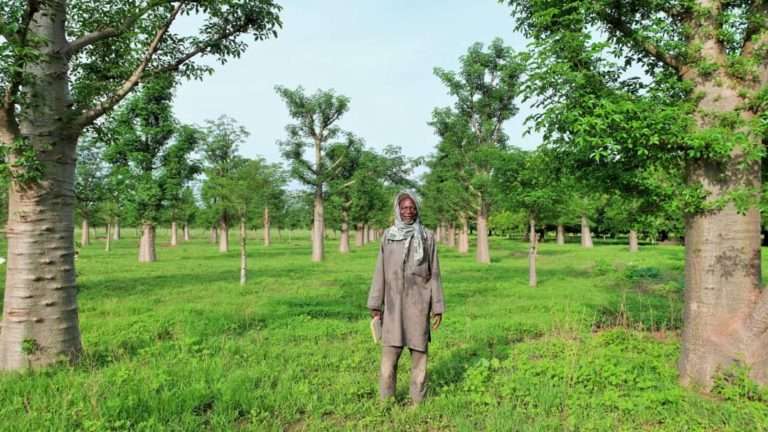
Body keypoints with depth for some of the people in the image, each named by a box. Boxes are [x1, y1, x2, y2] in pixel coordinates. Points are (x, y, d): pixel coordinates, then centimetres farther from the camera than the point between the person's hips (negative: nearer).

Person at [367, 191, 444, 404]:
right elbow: (380, 271, 7)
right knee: (390, 351, 1)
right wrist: (375, 304, 2)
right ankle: (386, 399, 12)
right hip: (394, 302, 1)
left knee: (419, 348, 3)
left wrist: (437, 307, -1)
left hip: (418, 302, -1)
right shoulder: (388, 236, 7)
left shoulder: (427, 236, 2)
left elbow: (434, 273, 2)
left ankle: (418, 398, 14)